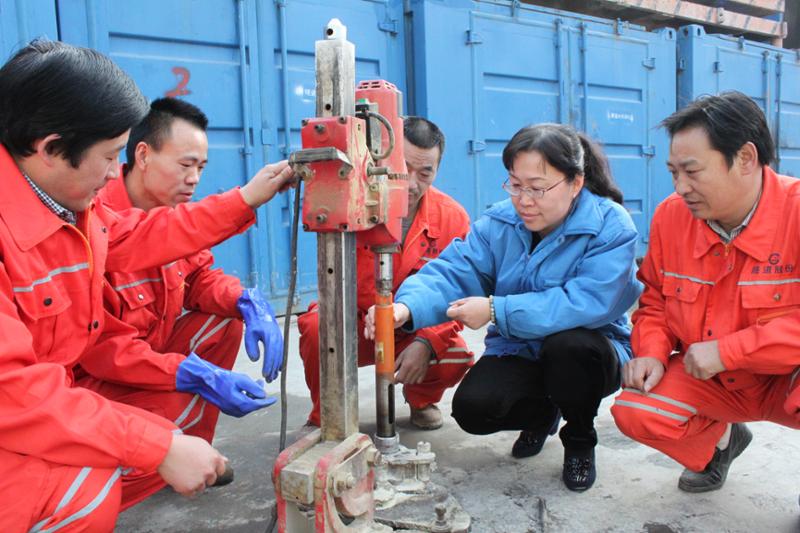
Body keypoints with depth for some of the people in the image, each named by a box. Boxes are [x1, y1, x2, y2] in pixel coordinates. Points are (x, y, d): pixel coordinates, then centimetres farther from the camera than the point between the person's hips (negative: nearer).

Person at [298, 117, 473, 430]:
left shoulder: (452, 217, -10)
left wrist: (425, 342, -24)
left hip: (413, 331, 2)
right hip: (351, 325, -1)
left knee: (457, 357, -25)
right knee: (317, 328, -33)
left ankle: (422, 401, 15)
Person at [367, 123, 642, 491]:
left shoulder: (610, 226, -18)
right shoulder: (498, 223, -5)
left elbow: (589, 302, -32)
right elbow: (452, 273, -17)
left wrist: (496, 310, -34)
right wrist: (407, 308, -39)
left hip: (585, 353, -3)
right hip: (517, 351, 3)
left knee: (567, 344, -37)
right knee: (472, 408, -22)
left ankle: (580, 441, -3)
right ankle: (542, 414, 16)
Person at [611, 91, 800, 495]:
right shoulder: (671, 215, -7)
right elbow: (654, 300, 6)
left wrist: (725, 350, -26)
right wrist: (652, 352, -11)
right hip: (709, 382, 5)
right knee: (633, 411, -16)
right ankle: (720, 439, 18)